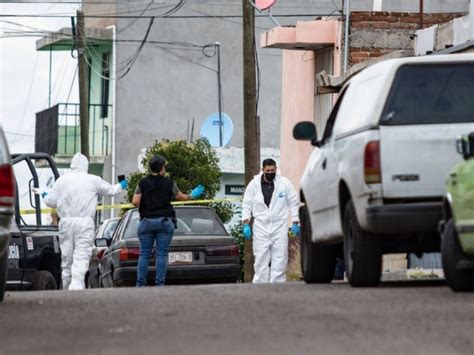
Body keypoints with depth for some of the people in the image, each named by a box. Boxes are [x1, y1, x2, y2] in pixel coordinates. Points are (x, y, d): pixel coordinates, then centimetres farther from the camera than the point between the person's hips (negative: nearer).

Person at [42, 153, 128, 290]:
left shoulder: (62, 180, 5)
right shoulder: (93, 180, 1)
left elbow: (51, 201, 7)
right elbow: (110, 190, 16)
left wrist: (45, 196, 30)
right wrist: (121, 186, 38)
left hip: (66, 222, 3)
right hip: (84, 222, -3)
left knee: (67, 257, 10)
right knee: (81, 256, -9)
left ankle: (66, 287, 17)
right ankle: (76, 286, -25)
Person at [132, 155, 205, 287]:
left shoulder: (143, 183, 1)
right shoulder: (169, 183, -1)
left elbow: (135, 202, -7)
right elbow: (181, 197, 11)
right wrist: (192, 195, 31)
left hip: (146, 221, 1)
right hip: (165, 221, -1)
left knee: (144, 254, 3)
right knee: (162, 254, 1)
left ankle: (140, 284, -1)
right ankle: (159, 284, -3)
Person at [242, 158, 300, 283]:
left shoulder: (284, 183, 2)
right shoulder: (254, 184, 3)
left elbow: (294, 203, 7)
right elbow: (246, 204, 6)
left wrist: (295, 222, 2)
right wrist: (246, 223, -4)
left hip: (279, 226, 0)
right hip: (261, 226, 0)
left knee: (279, 259, -3)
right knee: (261, 259, 1)